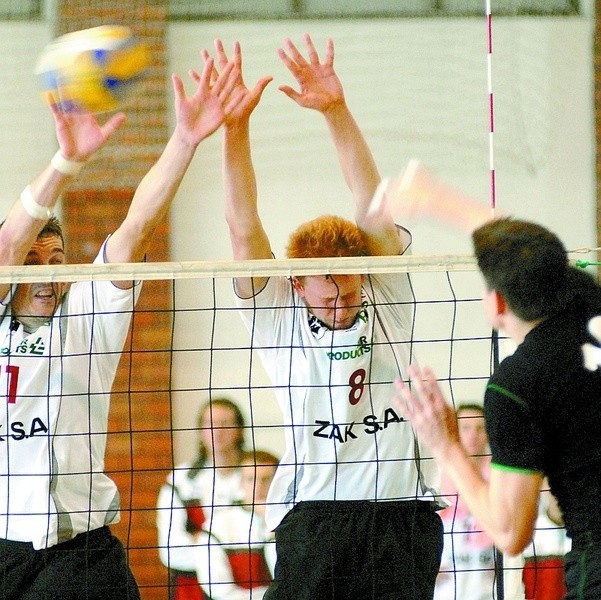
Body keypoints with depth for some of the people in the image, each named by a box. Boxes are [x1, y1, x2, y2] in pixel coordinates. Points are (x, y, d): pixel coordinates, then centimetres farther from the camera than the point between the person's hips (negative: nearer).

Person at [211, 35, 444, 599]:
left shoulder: (386, 303, 11)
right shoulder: (279, 317, 8)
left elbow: (373, 206, 2)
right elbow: (244, 229, -1)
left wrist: (337, 112, -9)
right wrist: (234, 129, -13)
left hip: (404, 514, 1)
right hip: (313, 516, -1)